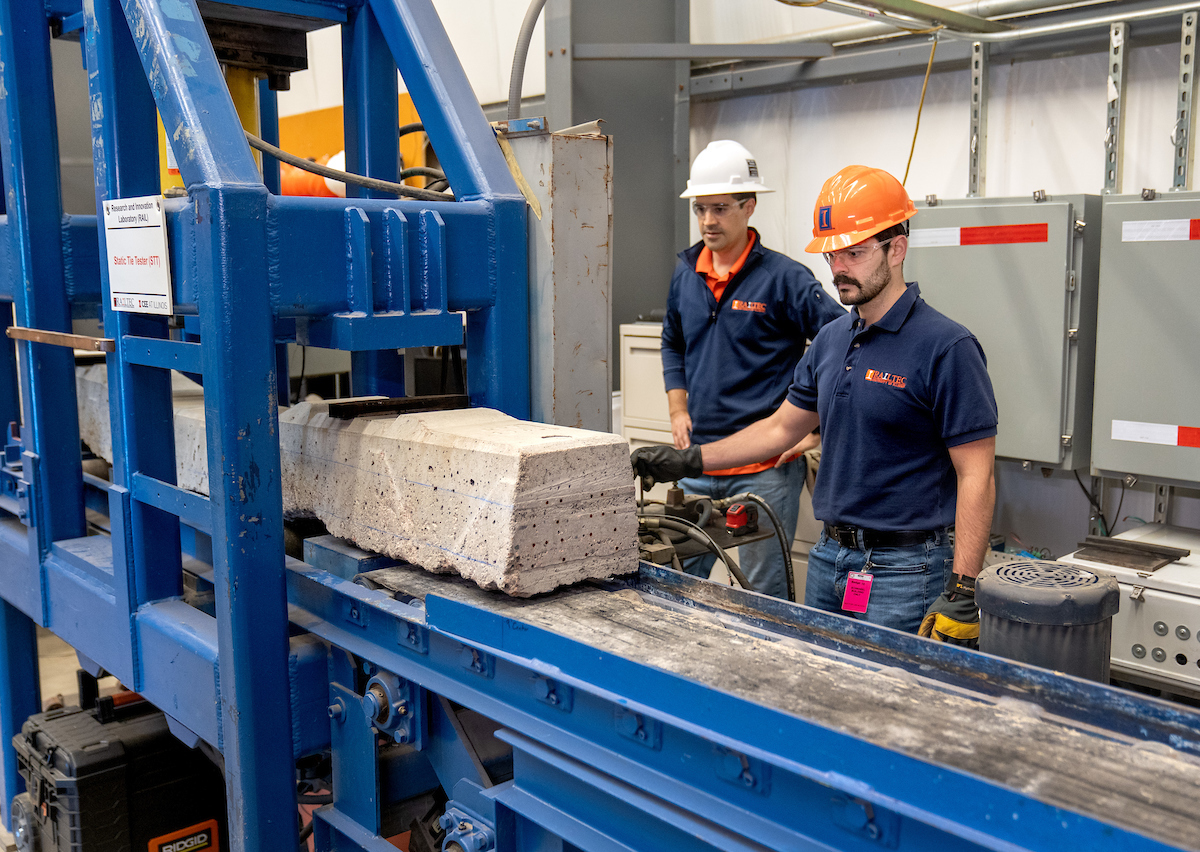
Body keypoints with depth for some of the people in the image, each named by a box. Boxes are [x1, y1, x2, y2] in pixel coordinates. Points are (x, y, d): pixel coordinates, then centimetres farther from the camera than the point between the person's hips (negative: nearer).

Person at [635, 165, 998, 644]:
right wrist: (689, 461, 10)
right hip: (828, 560, 7)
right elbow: (782, 428, 18)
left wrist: (961, 593, -19)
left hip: (902, 573, -7)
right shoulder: (831, 340, 9)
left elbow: (976, 476, -15)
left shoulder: (946, 347, -14)